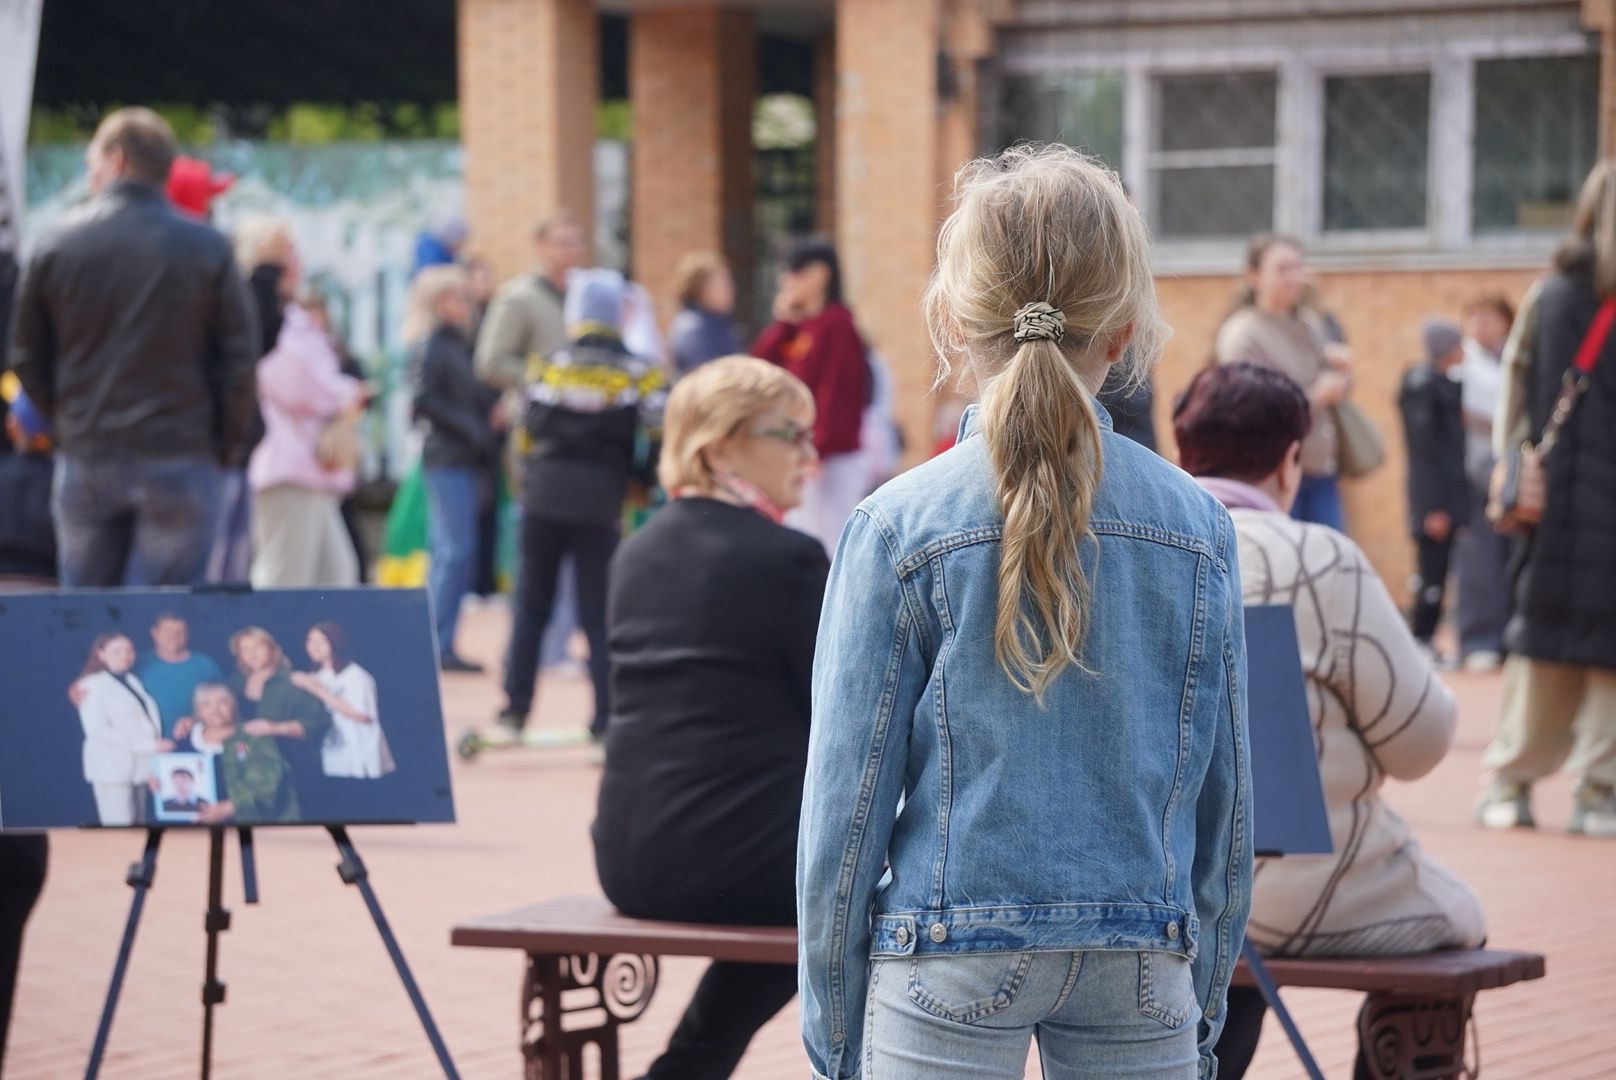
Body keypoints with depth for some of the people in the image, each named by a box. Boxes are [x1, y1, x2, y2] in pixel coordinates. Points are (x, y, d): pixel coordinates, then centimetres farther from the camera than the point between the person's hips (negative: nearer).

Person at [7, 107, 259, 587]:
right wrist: (230, 441, 8)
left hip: (85, 460, 2)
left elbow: (27, 358, 6)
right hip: (178, 458, -2)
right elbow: (238, 357, -5)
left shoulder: (59, 243, 1)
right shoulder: (206, 248, -4)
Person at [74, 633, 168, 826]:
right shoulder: (92, 686, -5)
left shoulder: (133, 682, 16)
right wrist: (148, 745, -17)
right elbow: (97, 730, -14)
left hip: (138, 765, 7)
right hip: (112, 766, -7)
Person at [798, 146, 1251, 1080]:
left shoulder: (900, 526, -7)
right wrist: (1207, 1000, 18)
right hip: (1144, 961, 2)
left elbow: (848, 792, -5)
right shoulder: (1197, 529, 1)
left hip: (951, 960, -2)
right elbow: (1225, 794, 7)